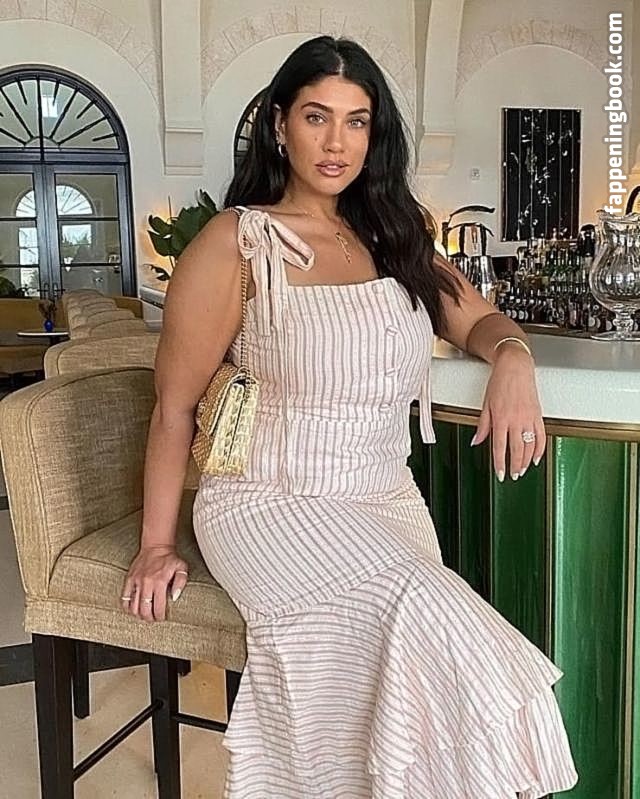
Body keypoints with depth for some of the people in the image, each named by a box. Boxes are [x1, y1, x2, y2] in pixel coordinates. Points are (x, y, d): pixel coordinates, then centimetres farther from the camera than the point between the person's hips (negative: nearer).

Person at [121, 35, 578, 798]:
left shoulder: (392, 234, 12)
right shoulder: (235, 243, -5)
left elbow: (478, 320, 14)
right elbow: (175, 404, -2)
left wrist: (512, 359, -10)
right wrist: (156, 543, -2)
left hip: (387, 502, 5)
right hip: (272, 504, -5)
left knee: (412, 651, -20)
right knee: (422, 628, -26)